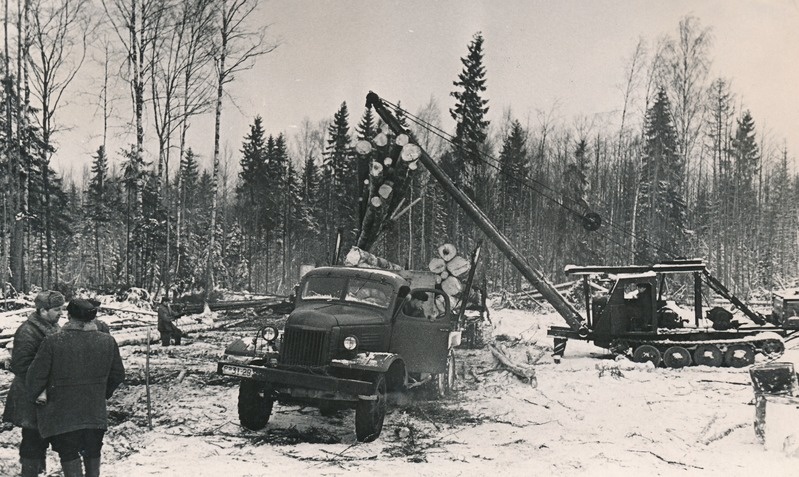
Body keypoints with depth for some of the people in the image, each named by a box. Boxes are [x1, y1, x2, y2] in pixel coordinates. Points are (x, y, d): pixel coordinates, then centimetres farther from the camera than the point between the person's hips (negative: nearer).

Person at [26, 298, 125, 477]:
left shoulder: (53, 342, -17)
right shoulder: (108, 341, -6)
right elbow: (118, 375, 4)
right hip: (95, 411, 3)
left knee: (68, 453, 7)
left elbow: (36, 375, -11)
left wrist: (36, 396, 7)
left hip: (62, 413, -3)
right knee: (92, 452, 20)